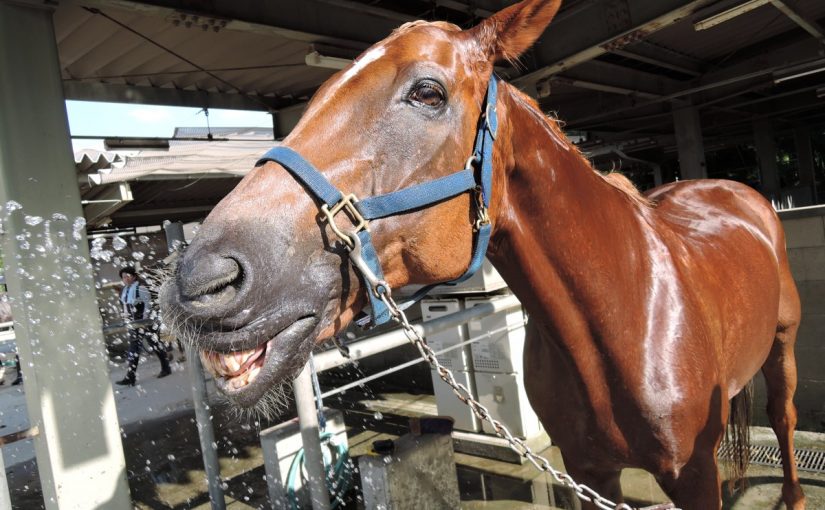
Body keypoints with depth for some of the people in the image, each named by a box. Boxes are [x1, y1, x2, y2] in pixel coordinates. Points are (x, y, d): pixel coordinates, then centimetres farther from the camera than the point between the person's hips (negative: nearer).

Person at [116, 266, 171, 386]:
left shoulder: (141, 288, -11)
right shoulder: (124, 291, 10)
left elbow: (148, 305, -14)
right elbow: (124, 308, 17)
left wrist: (144, 320, -19)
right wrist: (128, 321, 11)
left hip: (145, 322, -7)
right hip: (133, 324, 7)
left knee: (156, 345, 3)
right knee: (133, 350, 4)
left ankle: (166, 368, 18)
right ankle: (130, 377, 3)